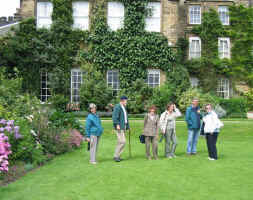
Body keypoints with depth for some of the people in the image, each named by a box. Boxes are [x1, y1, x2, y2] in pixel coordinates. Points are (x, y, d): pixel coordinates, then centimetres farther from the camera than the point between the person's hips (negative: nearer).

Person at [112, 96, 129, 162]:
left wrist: (127, 126, 21)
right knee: (122, 141, -13)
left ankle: (117, 156, 16)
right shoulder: (117, 107, -10)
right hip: (119, 127, -10)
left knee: (121, 142, 10)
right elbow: (115, 116, -20)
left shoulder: (124, 107, 20)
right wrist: (117, 124, -28)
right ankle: (116, 156, -4)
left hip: (124, 127, 10)